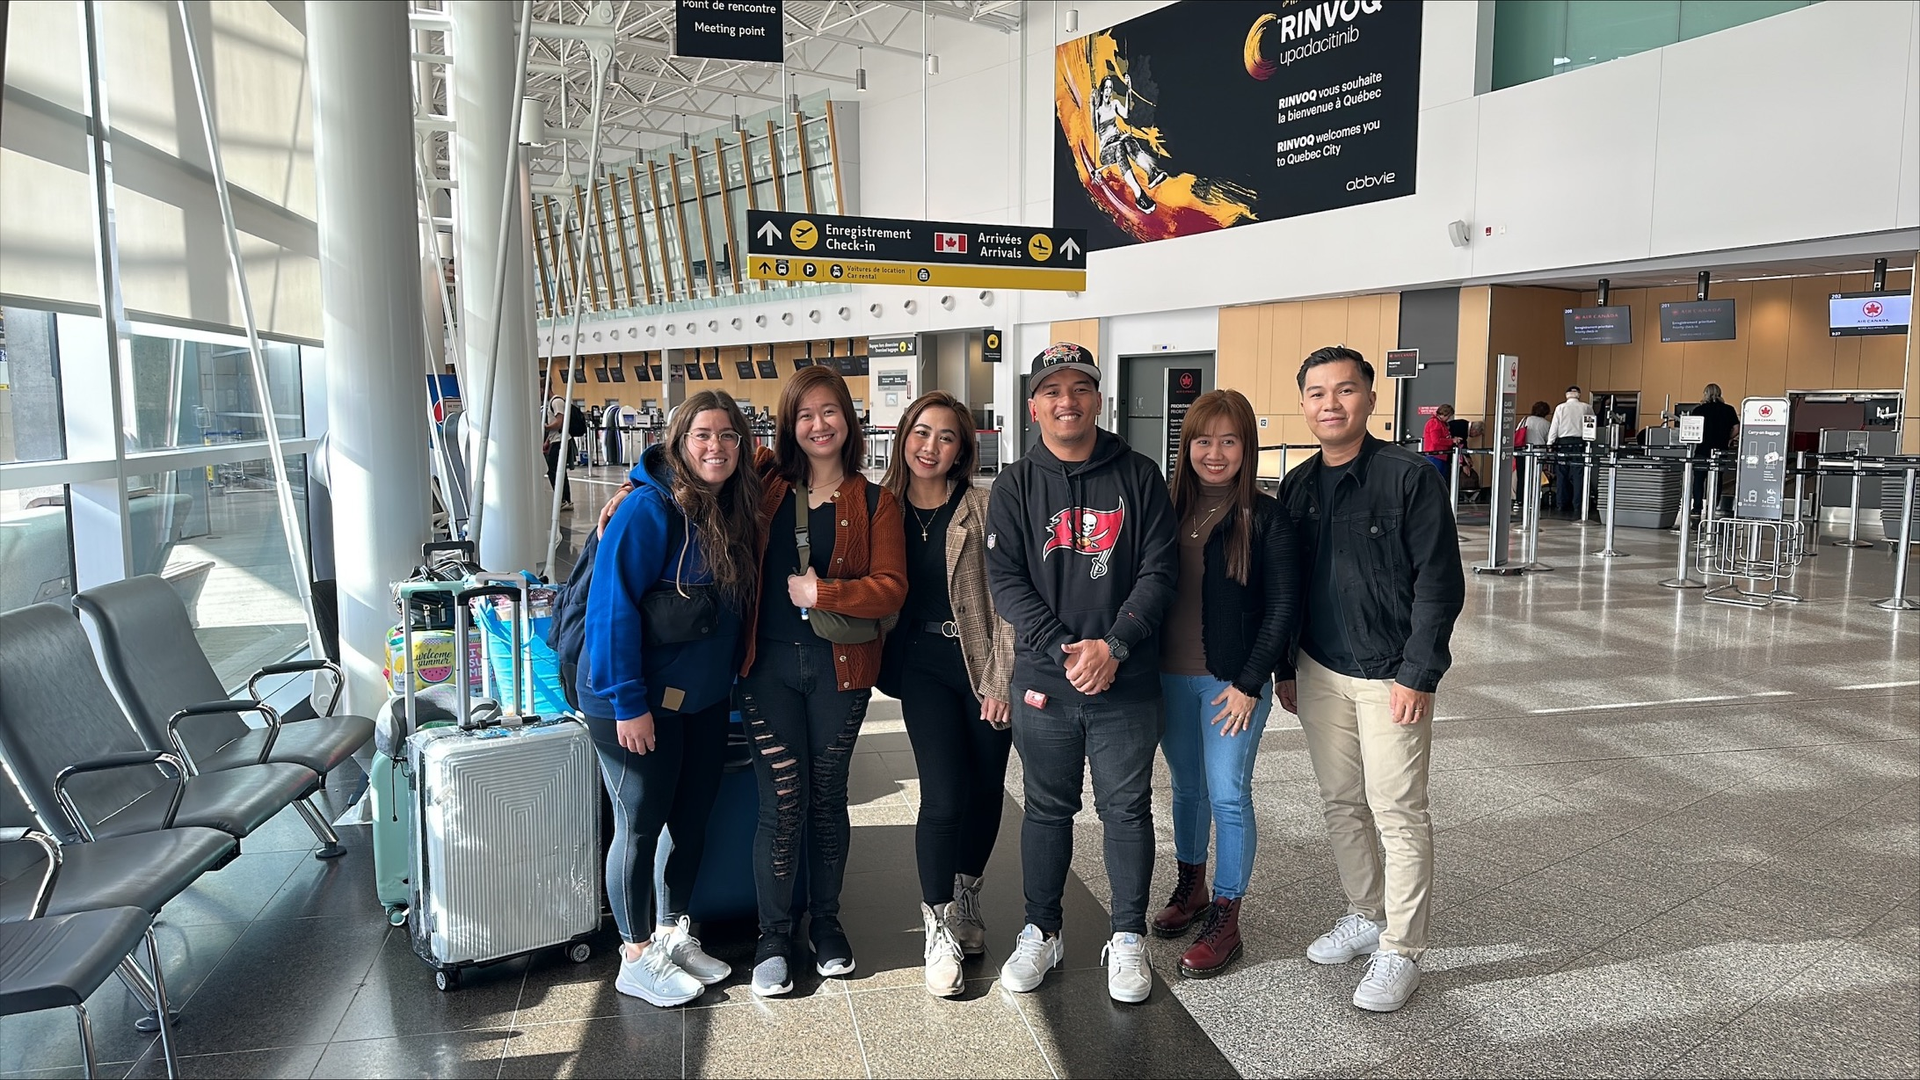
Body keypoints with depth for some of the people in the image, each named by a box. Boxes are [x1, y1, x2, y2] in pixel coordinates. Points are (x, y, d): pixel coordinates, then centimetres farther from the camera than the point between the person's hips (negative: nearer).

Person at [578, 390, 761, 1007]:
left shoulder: (734, 511, 5)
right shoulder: (649, 509, -19)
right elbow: (613, 606, -21)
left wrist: (728, 681, 9)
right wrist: (628, 703, -22)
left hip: (702, 700, 8)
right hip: (638, 701, -7)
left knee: (692, 820, 16)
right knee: (640, 826, 6)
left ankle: (672, 935, 35)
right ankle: (637, 959, 22)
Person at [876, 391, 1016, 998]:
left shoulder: (984, 508, -5)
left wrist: (1001, 679, -10)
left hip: (984, 664, 0)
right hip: (924, 665, 1)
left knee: (985, 792, 9)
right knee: (944, 796, -8)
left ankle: (966, 895, 35)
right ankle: (940, 928, 11)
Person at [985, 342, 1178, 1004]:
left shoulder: (1139, 477, 2)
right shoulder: (1016, 485, 3)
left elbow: (1159, 570, -3)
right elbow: (1004, 578, -5)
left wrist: (1113, 645, -16)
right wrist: (1064, 649, -16)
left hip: (1128, 682, 0)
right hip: (1043, 681, 1)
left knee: (1127, 809, 8)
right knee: (1047, 808, 13)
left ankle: (1128, 938, 25)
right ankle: (1040, 931, 29)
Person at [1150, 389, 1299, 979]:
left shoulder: (1265, 517, -8)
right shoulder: (1168, 509, 3)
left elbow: (1283, 607, -8)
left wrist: (1250, 682, -12)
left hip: (1233, 682, -4)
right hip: (1171, 679, 4)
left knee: (1228, 795, 1)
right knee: (1187, 787, 18)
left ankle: (1225, 918, 15)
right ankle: (1190, 886, 37)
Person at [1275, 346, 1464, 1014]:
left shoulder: (1409, 478, -11)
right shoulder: (1297, 486, 7)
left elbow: (1441, 585, -12)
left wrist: (1418, 675, -14)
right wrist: (1285, 667, 13)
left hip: (1391, 677, -5)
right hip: (1319, 672, 6)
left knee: (1398, 814, 1)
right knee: (1340, 804, 15)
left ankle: (1400, 952, 15)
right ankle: (1365, 916, 33)